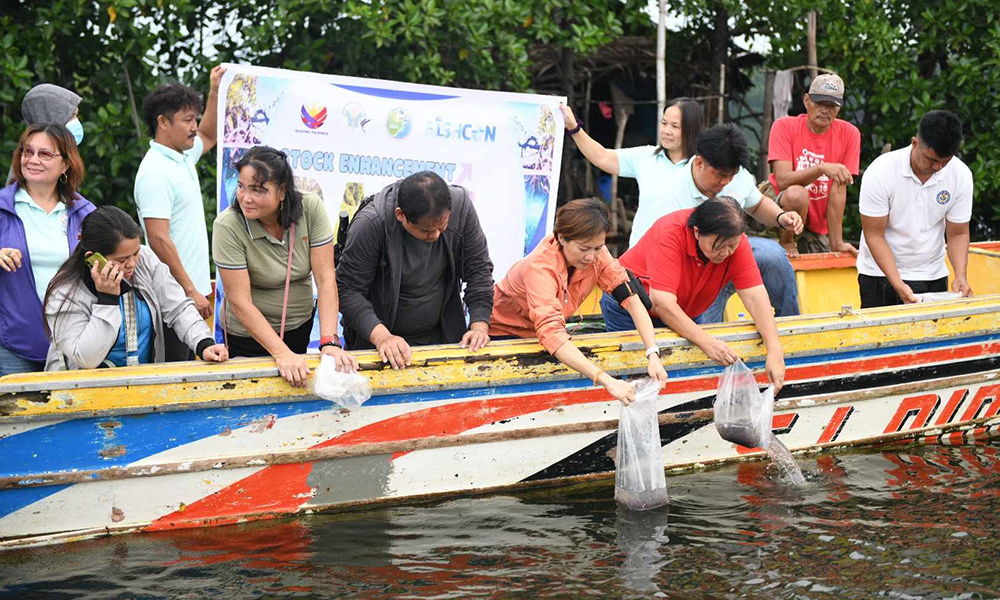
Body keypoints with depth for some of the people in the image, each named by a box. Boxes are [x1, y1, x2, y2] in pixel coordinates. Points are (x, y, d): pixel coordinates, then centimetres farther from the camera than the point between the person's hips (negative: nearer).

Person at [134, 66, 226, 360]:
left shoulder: (183, 157, 13)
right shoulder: (156, 172, -15)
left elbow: (207, 137, 37)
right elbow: (159, 240, -21)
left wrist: (215, 92, 26)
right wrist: (191, 291, -21)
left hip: (192, 291, 9)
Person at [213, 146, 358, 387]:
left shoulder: (311, 208, -17)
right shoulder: (228, 226, -24)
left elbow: (326, 279, -18)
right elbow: (240, 302, -25)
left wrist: (330, 343, -27)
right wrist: (282, 353, -32)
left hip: (300, 325, 3)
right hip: (249, 334, -3)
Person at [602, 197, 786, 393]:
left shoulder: (735, 241, -20)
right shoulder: (670, 232, -34)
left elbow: (755, 297, -24)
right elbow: (663, 303, -39)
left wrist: (775, 352, -37)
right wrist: (707, 342, -48)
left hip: (682, 316, 5)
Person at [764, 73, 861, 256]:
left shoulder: (849, 134, -5)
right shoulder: (785, 126, -11)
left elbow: (839, 188, -9)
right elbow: (783, 181, -22)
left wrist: (837, 243, -13)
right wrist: (822, 168, -37)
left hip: (819, 225, 3)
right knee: (796, 194, -34)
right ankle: (787, 245, -9)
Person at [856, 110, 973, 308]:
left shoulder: (961, 175, -11)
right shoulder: (880, 172, -21)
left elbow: (958, 234, -3)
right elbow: (874, 235, -17)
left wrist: (961, 276, -21)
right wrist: (898, 285, -26)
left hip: (933, 275, 3)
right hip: (880, 274, -2)